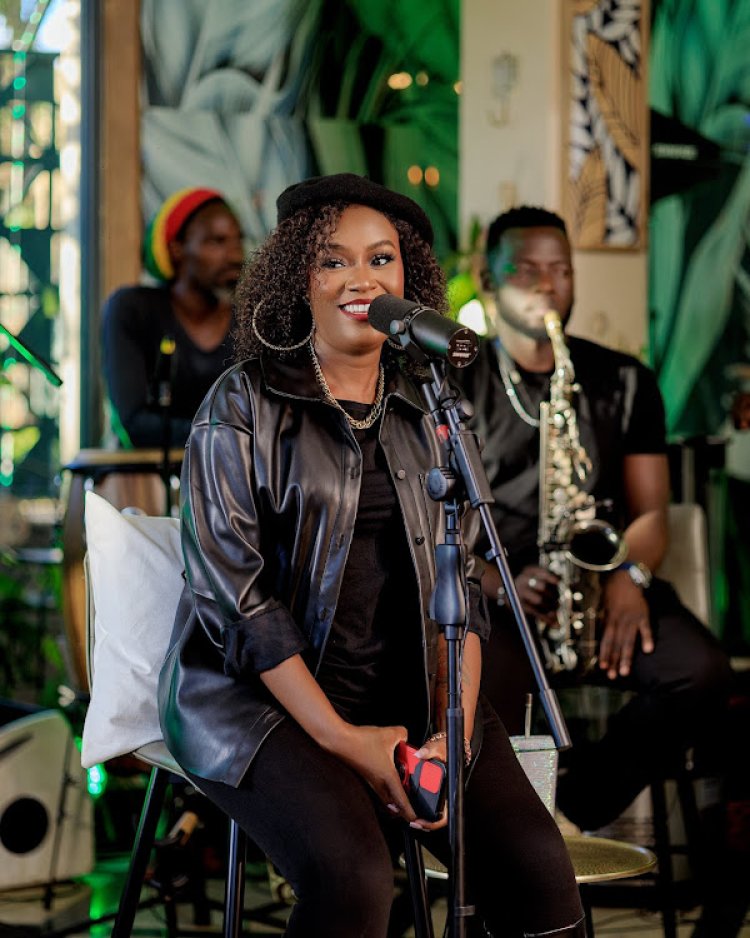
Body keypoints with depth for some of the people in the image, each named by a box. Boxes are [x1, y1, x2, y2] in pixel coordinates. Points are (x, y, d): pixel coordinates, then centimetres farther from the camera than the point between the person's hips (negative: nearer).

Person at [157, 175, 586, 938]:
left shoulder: (429, 413, 12)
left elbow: (461, 584, 10)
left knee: (536, 864, -21)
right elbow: (235, 593, -7)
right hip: (259, 693, -4)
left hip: (408, 690, 4)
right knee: (353, 876, -31)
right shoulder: (243, 406, -1)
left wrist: (456, 729, -7)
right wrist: (343, 740, -15)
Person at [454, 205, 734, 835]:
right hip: (492, 601, -3)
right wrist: (500, 585, -18)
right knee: (488, 708, -36)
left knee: (703, 674, -27)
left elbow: (650, 510, 12)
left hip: (606, 589, 3)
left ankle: (574, 811, -13)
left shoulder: (624, 382, 14)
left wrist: (631, 576, -10)